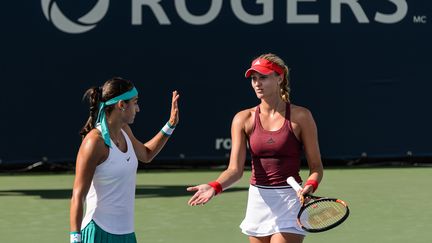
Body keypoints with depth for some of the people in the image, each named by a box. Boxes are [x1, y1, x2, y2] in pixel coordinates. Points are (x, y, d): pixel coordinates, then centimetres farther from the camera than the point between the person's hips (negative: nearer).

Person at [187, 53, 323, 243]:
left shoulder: (300, 117, -5)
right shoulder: (244, 119, 2)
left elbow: (316, 167, -1)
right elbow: (235, 169, -6)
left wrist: (310, 186, -23)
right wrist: (215, 187, -25)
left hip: (290, 200, -4)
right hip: (257, 200, 4)